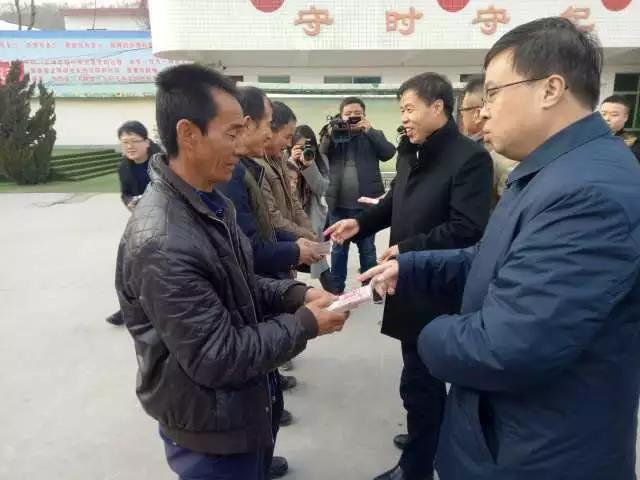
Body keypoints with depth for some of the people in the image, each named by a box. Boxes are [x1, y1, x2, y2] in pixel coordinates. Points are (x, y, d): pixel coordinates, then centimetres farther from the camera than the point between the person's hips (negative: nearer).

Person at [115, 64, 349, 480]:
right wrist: (304, 324, -18)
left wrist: (296, 294, -8)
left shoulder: (211, 203, 0)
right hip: (210, 429, -8)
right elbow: (219, 358, -27)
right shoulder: (161, 243, -32)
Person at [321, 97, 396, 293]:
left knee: (367, 248, 9)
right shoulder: (334, 135, 9)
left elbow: (389, 152, -9)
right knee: (338, 247, 10)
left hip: (365, 203, -1)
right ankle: (336, 287, 23)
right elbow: (322, 152, -5)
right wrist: (330, 133, -19)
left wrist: (369, 131, -14)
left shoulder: (373, 135, 6)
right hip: (339, 204, 1)